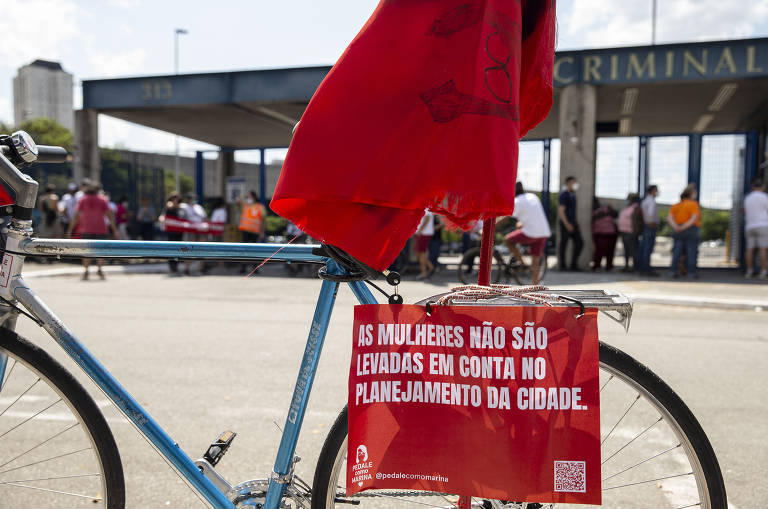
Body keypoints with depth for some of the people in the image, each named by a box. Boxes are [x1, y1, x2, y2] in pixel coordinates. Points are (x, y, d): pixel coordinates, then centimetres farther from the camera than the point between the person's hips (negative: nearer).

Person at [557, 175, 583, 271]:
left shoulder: (573, 195, 16)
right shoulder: (564, 195, -11)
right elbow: (561, 211, -16)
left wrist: (575, 223, 17)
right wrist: (567, 224, -21)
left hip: (573, 223, 9)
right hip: (566, 223, -9)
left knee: (579, 243, 5)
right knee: (563, 244, -1)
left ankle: (573, 264, 11)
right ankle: (562, 265, 6)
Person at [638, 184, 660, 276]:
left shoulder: (644, 201, 15)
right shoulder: (651, 201, -15)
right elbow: (650, 213, -32)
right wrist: (652, 223, -20)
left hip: (645, 227, 10)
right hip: (651, 227, -10)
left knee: (644, 248, 11)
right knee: (648, 249, -8)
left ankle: (642, 268, 16)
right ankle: (647, 269, -7)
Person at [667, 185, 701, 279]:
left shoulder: (676, 205, 11)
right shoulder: (693, 204, -6)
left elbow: (669, 217, -3)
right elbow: (694, 218, -18)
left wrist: (676, 227, -15)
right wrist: (684, 227, -18)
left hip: (678, 231, 5)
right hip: (691, 230, -5)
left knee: (677, 251, 8)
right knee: (691, 251, 0)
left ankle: (674, 271, 4)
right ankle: (691, 272, 0)